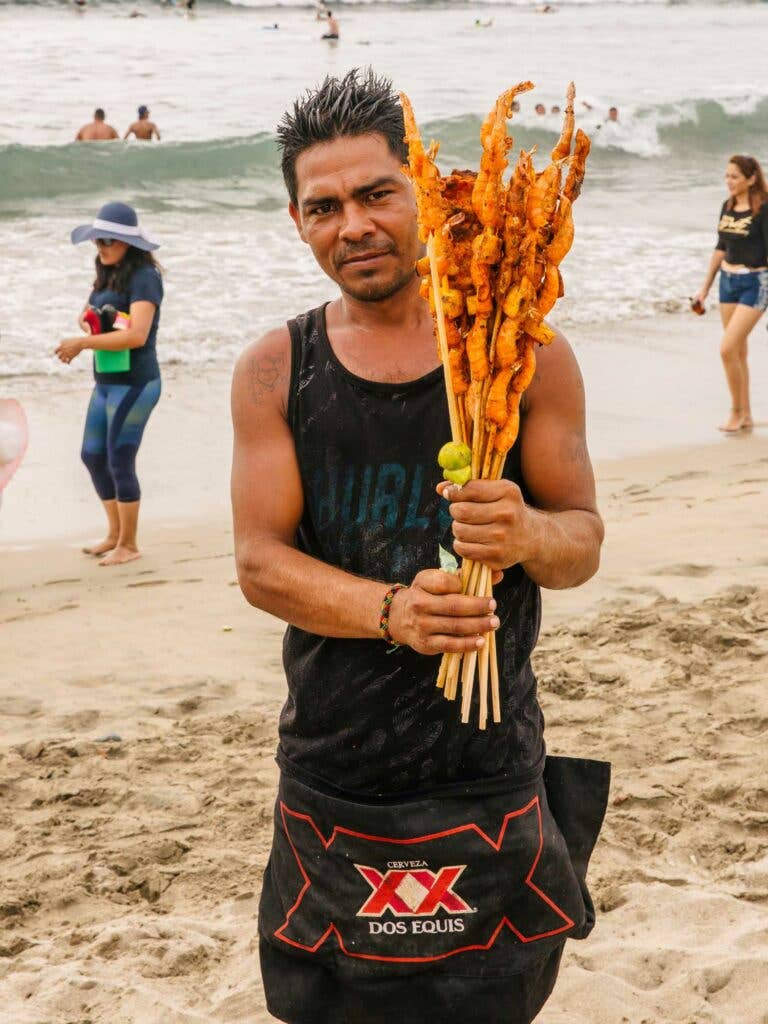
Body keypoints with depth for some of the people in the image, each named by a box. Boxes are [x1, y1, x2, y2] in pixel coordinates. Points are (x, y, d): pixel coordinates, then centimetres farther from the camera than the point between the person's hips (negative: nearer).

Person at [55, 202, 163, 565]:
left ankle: (128, 545, 11)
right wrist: (87, 321, -4)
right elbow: (90, 315, 21)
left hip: (133, 383, -9)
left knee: (120, 461, -3)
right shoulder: (108, 275, 11)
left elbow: (137, 335, -26)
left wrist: (82, 343, -24)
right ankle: (115, 533, 31)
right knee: (93, 456, 16)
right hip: (105, 381, 9)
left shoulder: (144, 277, -16)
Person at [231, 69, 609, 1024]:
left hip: (489, 766, -1)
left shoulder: (524, 352, -2)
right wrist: (392, 611, -24)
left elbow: (583, 536, 0)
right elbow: (260, 562, -5)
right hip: (331, 764, 1)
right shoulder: (274, 371, 1)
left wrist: (525, 535, -24)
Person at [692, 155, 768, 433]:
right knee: (738, 352, 10)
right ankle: (746, 417, 19)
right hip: (727, 281, 7)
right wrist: (705, 287, 18)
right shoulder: (727, 207, 7)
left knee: (727, 349, -13)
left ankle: (736, 411, 4)